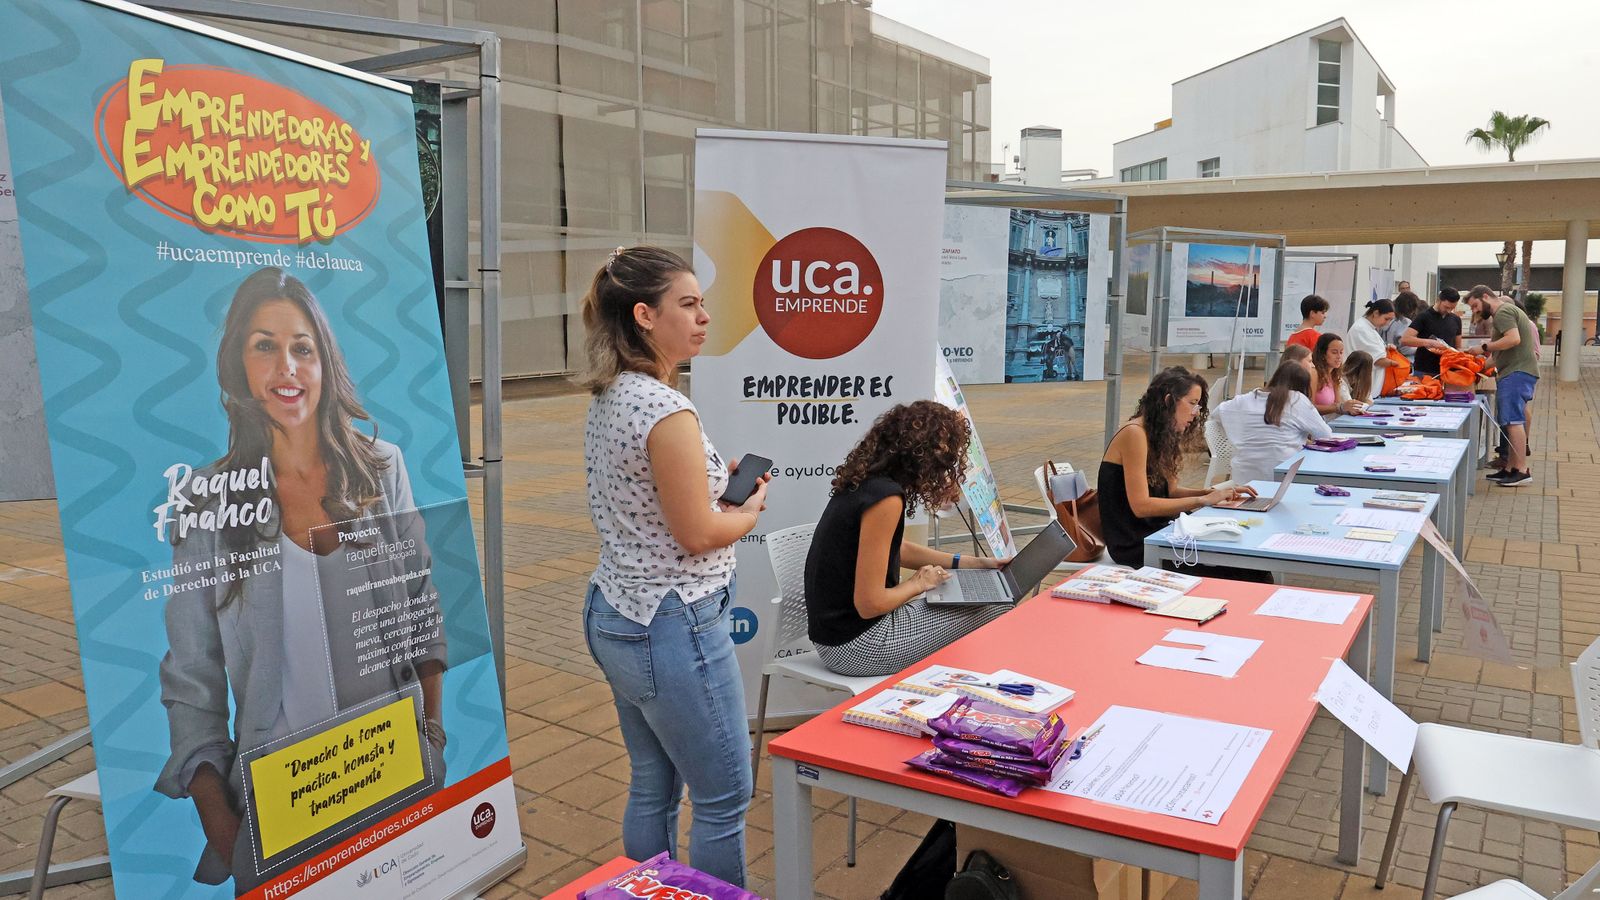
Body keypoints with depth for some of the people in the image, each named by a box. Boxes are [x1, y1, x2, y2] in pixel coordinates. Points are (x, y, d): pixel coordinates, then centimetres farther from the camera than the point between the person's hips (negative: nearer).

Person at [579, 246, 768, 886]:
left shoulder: (608, 399, 6)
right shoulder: (667, 410, -22)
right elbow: (697, 535, -20)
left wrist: (714, 482, 9)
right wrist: (751, 509, -1)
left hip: (613, 617, 10)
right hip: (672, 629, -9)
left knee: (652, 788, 20)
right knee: (724, 799, 6)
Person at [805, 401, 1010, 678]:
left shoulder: (867, 481, 5)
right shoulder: (885, 498, -23)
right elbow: (869, 603, -24)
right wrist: (919, 583, -5)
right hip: (855, 647, -9)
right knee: (994, 609, -3)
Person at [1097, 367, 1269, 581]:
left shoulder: (1163, 437, 13)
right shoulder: (1134, 434, -15)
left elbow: (1169, 492, 15)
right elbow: (1140, 505, -20)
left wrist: (1214, 492, 0)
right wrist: (1202, 500, -16)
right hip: (1133, 545, -8)